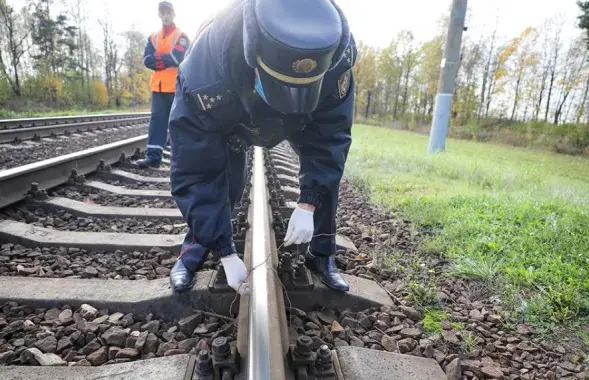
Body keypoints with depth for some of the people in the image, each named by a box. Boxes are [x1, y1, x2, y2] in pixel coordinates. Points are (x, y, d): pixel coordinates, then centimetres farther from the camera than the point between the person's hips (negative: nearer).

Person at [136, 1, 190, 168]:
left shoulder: (181, 37, 0)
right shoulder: (153, 38, 16)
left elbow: (176, 58, -14)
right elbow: (147, 60, 5)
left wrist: (157, 57, -2)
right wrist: (167, 60, -8)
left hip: (176, 87, -5)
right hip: (158, 86, 5)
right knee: (157, 119, 0)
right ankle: (153, 156, 0)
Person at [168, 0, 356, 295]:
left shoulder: (334, 59, -40)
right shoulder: (204, 75, -45)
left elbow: (330, 135, -25)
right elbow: (196, 173, -36)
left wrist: (308, 204, -33)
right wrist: (226, 253, -34)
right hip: (230, 119, -1)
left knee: (325, 169, -11)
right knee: (226, 180, -20)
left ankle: (321, 254, 8)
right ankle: (195, 247, 7)